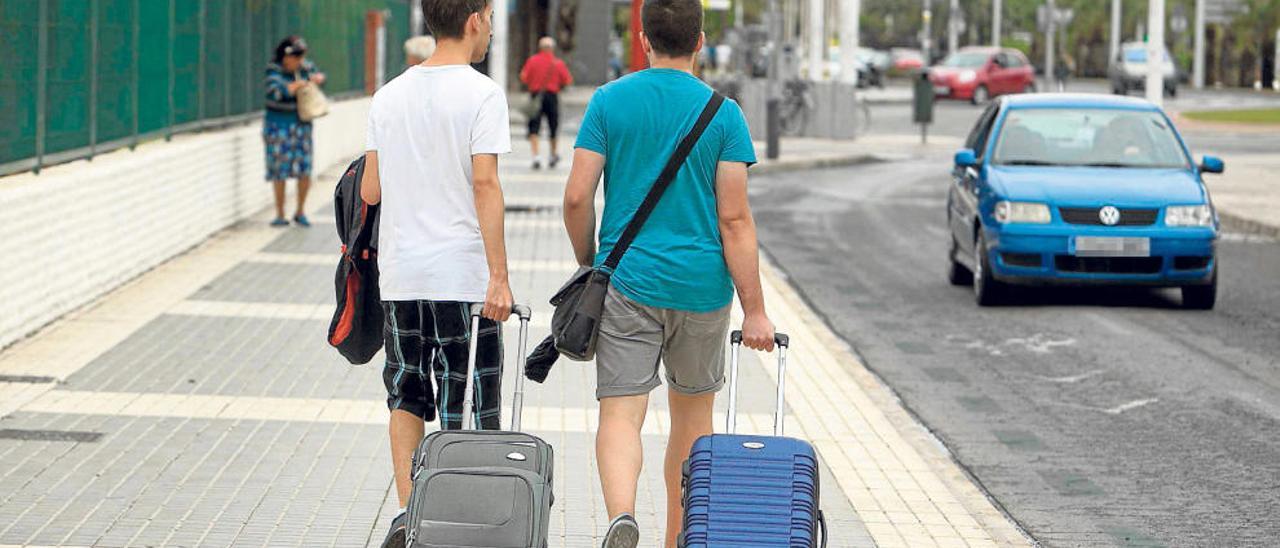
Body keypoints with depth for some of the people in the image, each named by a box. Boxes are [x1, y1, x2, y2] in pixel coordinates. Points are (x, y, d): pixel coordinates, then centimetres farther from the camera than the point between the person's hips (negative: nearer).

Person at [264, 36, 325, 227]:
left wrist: (317, 78, -3)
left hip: (301, 123, 4)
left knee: (305, 170, -1)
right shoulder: (274, 69, -12)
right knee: (279, 171, -1)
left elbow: (320, 77, 20)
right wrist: (298, 84, -21)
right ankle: (280, 214, 8)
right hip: (278, 124, -3)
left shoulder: (305, 66, 1)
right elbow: (277, 91, -27)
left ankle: (300, 212, 14)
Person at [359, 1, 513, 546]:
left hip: (400, 275, 5)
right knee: (465, 403, 4)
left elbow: (370, 191, 9)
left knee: (407, 396, 15)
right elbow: (485, 184, -16)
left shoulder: (388, 96, 8)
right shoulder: (481, 94, -9)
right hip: (463, 275, -5)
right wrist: (499, 277, -16)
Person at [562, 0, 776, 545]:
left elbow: (577, 198, -4)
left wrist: (589, 265, 14)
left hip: (625, 281, 0)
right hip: (701, 286, 1)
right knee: (692, 413, 17)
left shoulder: (609, 101, -1)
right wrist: (754, 311, -4)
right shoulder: (723, 113, -3)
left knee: (620, 412, -5)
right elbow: (734, 219, -7)